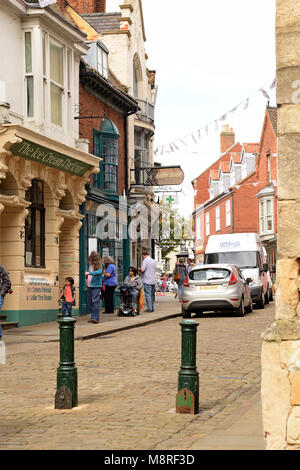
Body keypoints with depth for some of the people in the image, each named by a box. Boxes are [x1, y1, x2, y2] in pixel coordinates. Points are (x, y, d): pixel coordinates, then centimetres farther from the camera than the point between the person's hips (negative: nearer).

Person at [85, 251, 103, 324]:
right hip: (89, 286, 8)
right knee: (89, 302, 9)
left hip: (96, 286, -7)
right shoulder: (90, 264, 15)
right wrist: (86, 275, 10)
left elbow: (99, 272, -24)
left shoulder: (99, 266, -5)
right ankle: (95, 315, 22)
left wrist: (89, 273, -31)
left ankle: (95, 318, -15)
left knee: (95, 301, -13)